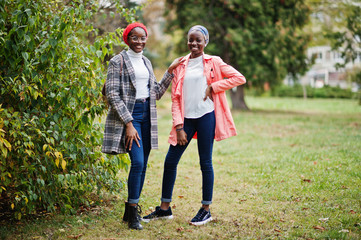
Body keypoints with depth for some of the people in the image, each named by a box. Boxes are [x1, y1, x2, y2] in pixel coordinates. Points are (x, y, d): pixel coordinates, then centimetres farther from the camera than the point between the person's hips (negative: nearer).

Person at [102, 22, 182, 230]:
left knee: (143, 165, 7)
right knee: (138, 162, -16)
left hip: (146, 115, 7)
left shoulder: (146, 62, 16)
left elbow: (156, 93, 16)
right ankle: (132, 212, -3)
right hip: (128, 115, -7)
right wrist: (128, 123, -17)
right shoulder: (118, 61, -5)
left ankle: (131, 210, 18)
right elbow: (112, 95, -11)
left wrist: (170, 71, 9)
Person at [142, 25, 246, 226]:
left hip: (206, 116, -4)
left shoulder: (213, 62, 3)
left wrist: (213, 87, -10)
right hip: (186, 118, 4)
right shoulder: (181, 65, 10)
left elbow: (240, 78, -2)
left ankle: (206, 210, 14)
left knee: (205, 162, 2)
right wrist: (179, 126, -2)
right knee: (170, 161, 4)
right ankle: (165, 208, 17)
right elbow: (176, 98, 7)